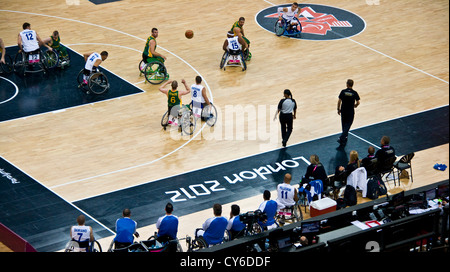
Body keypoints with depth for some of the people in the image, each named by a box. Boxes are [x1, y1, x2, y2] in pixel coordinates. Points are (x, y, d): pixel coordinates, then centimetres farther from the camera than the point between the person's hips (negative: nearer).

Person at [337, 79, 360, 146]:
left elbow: (339, 101, -8)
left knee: (344, 125, 18)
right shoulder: (354, 93, -10)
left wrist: (338, 109, 4)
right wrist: (355, 105, 16)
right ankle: (341, 138, -11)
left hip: (343, 111, 2)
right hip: (351, 112, -2)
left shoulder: (343, 92, -8)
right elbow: (358, 103, -7)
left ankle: (345, 137, 31)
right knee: (348, 125, 2)